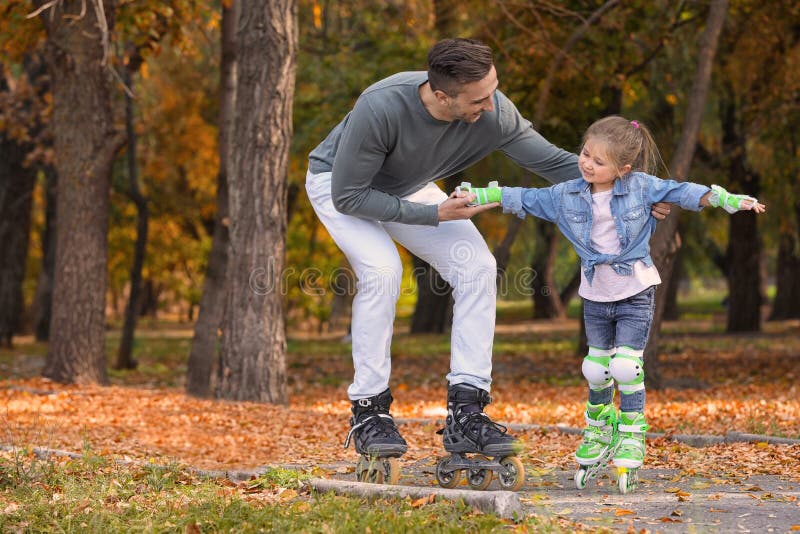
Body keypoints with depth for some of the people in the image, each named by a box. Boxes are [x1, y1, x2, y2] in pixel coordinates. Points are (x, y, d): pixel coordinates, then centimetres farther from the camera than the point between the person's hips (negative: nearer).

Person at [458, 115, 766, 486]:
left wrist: (729, 200, -14)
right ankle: (599, 428, 30)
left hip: (635, 290, -3)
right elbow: (524, 199, 4)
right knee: (596, 366, 9)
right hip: (596, 292, 3)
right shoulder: (567, 195, -4)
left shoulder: (640, 186, -11)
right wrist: (478, 196, 0)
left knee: (626, 365, -10)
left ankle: (631, 434, 5)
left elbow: (680, 192, -7)